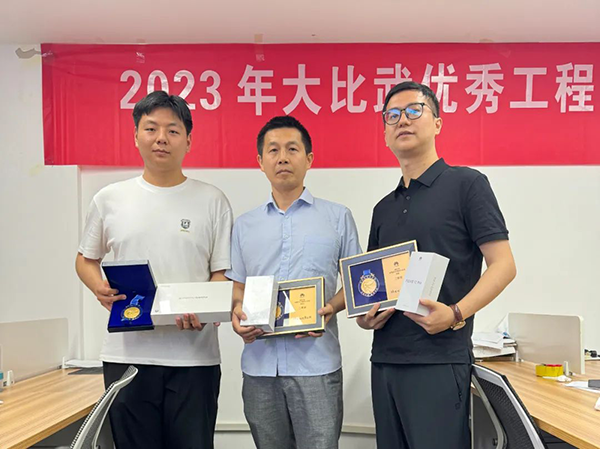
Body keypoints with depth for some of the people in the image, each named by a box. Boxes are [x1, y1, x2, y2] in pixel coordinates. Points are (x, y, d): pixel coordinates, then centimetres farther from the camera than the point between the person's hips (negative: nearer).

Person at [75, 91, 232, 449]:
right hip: (127, 354, 2)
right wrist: (100, 289, -4)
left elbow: (223, 274, 2)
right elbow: (86, 260, 18)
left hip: (194, 356, -1)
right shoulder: (109, 200, 7)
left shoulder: (212, 201, 2)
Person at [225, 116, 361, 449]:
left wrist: (331, 309, -13)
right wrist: (237, 313, -7)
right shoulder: (244, 225, 13)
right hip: (260, 366, 3)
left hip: (316, 363, -3)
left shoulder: (338, 217, 5)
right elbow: (237, 287, 15)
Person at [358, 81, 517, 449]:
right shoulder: (384, 208, 16)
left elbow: (503, 265, -8)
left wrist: (456, 314, -21)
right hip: (385, 360, 7)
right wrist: (364, 316, 0)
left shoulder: (466, 183, -3)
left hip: (439, 360, -6)